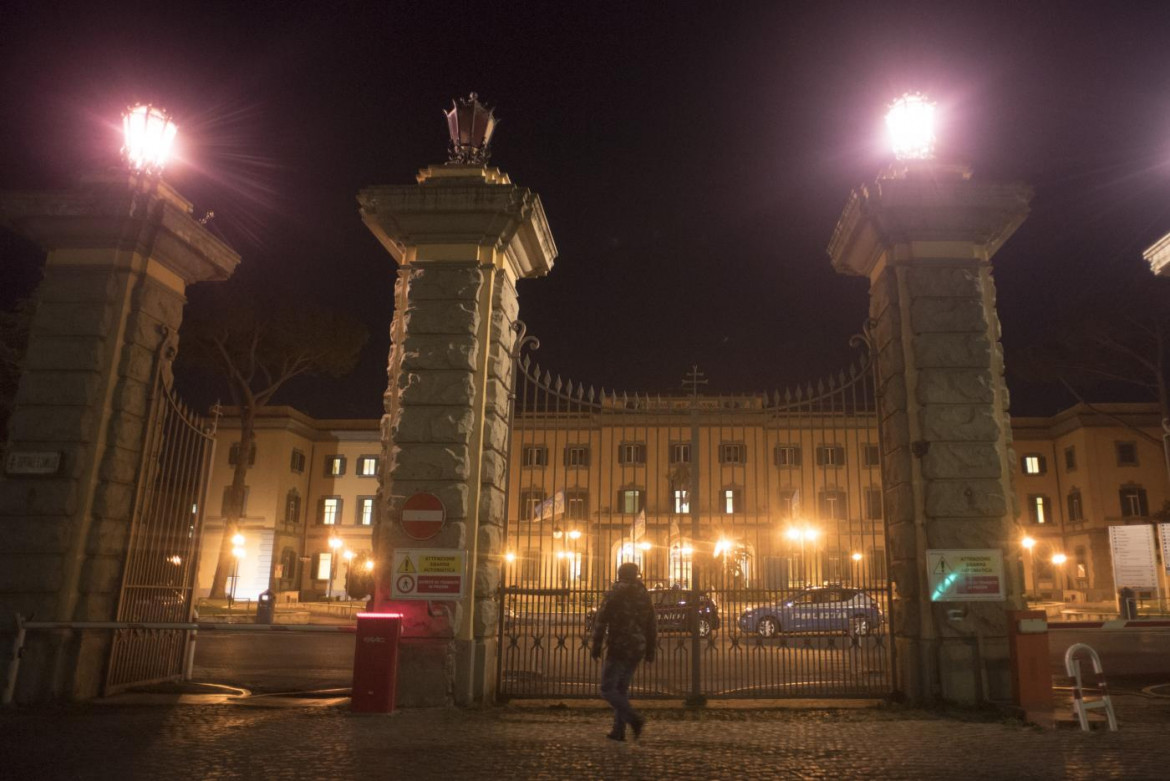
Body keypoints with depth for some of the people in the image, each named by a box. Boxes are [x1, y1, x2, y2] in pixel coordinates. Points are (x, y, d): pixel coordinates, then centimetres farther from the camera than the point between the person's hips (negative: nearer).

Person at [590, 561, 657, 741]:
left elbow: (601, 620, -10)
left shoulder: (616, 593, -5)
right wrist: (650, 650, 16)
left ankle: (634, 719, -17)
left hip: (618, 648, -6)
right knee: (622, 688, 16)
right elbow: (653, 624, 12)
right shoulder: (644, 595, 10)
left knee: (608, 689, -1)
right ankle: (619, 730, 13)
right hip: (637, 650, 6)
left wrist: (596, 645, -5)